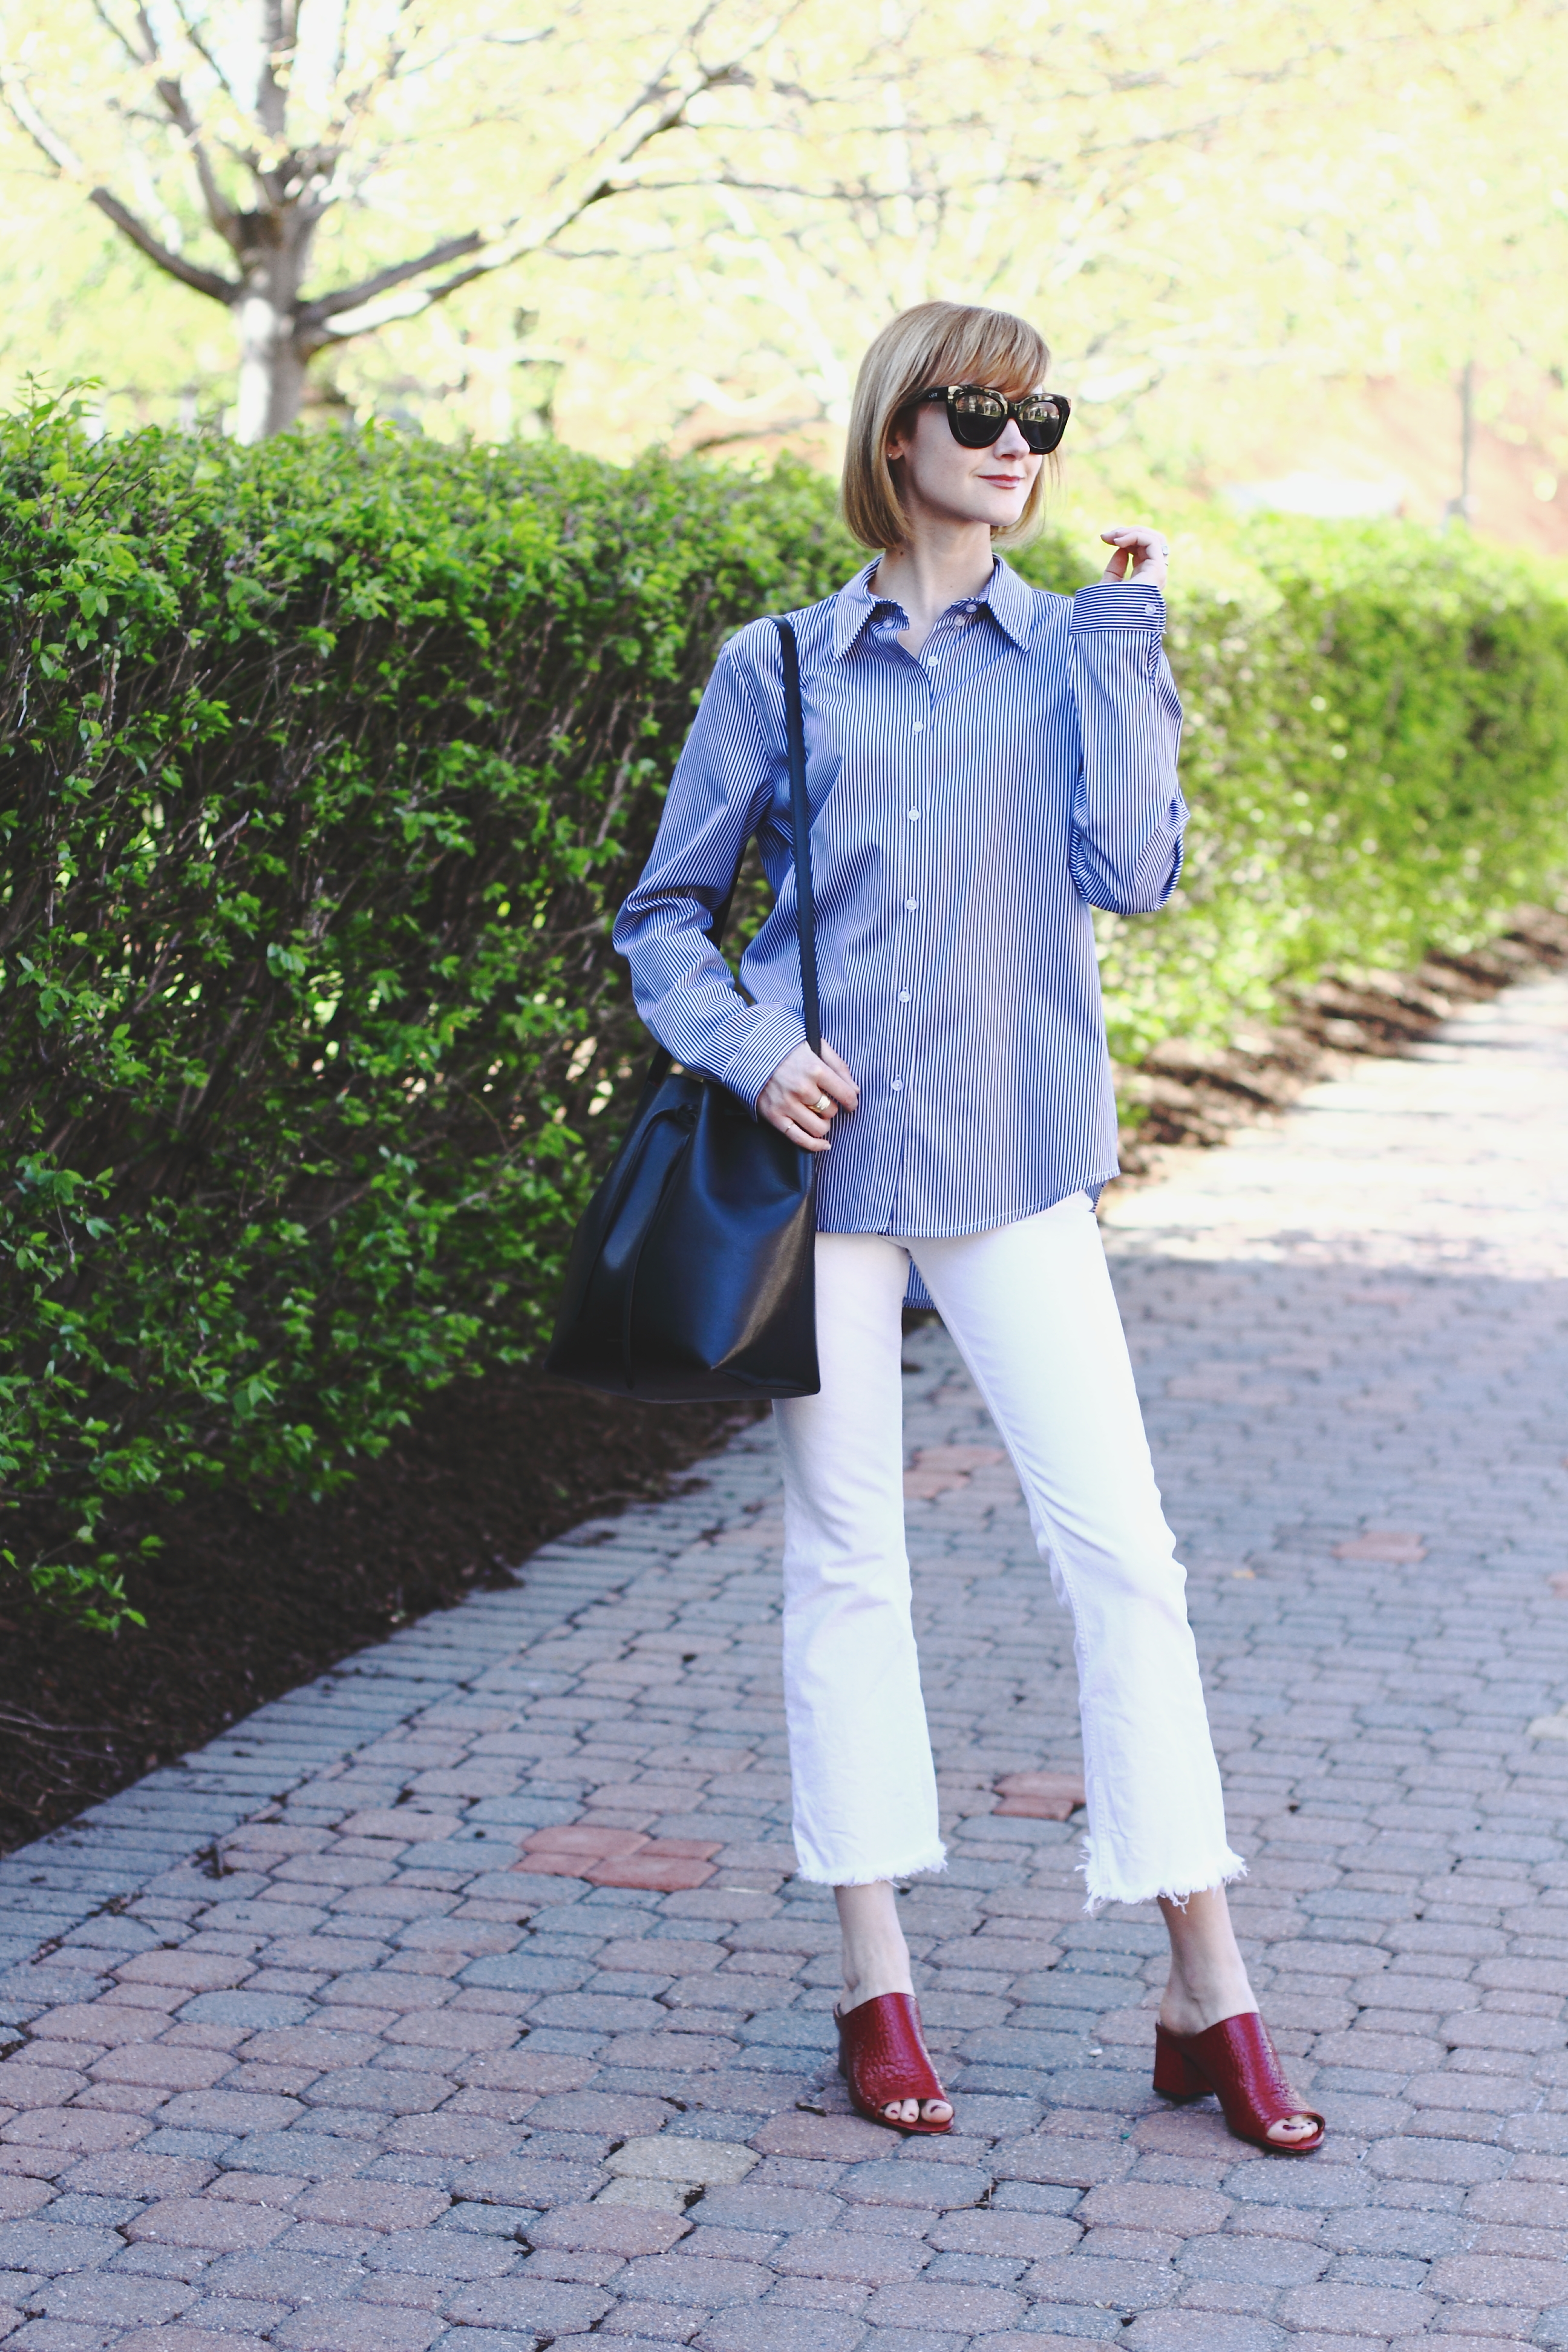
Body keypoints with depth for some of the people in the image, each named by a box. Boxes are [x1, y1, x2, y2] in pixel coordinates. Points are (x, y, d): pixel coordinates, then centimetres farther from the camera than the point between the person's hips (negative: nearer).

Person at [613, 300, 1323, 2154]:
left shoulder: (1075, 655, 6)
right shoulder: (779, 671, 5)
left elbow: (1132, 868, -10)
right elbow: (664, 915, 9)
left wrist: (1125, 633, -8)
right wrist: (746, 1048, -9)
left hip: (1011, 1159, 0)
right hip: (825, 1150, 0)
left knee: (1120, 1547, -5)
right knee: (843, 1562, 5)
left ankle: (1207, 1992, 4)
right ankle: (875, 1981, 16)